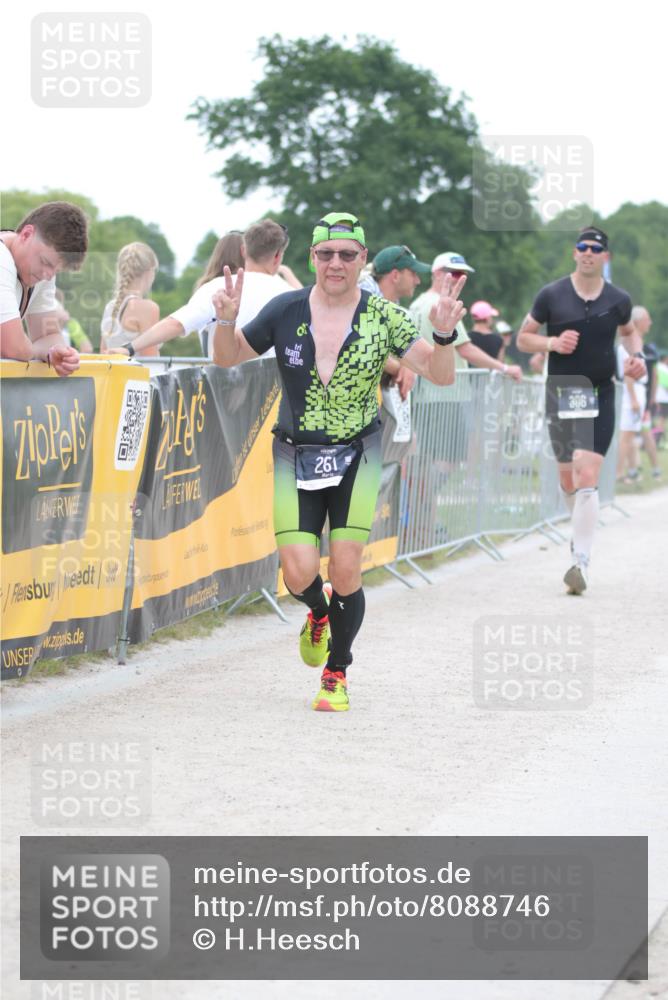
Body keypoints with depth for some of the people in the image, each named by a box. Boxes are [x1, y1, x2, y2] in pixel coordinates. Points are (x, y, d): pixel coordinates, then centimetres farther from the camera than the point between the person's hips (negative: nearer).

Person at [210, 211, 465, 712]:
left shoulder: (382, 316, -6)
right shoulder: (286, 311, -3)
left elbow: (440, 375, -8)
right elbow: (228, 359, 7)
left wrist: (444, 335, -28)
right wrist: (226, 321, -13)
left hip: (356, 458, -1)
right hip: (295, 458, 1)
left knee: (346, 572, -8)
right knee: (299, 575, -10)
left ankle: (337, 673, 16)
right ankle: (318, 613, 29)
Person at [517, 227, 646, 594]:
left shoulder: (618, 300, 2)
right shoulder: (551, 295, -1)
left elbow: (629, 330, 23)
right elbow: (523, 338, 6)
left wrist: (636, 355, 3)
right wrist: (552, 343, -13)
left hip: (599, 395, -1)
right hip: (560, 394, 1)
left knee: (587, 477, -15)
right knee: (567, 479, 12)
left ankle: (581, 560, -18)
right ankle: (582, 529, 42)